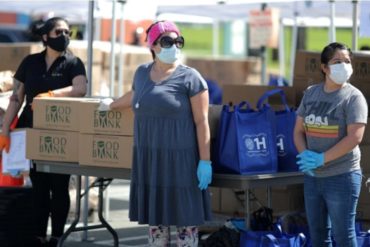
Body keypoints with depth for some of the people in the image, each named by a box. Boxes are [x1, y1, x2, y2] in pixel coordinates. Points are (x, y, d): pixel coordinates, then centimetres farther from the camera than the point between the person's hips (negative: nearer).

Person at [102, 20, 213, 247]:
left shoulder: (190, 78, -5)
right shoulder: (142, 73, 12)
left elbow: (202, 121, -7)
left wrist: (205, 161, -12)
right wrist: (111, 106, 51)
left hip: (180, 159, -6)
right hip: (149, 159, 6)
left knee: (185, 219, -2)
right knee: (155, 217, 9)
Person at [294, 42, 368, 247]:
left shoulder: (353, 97, -8)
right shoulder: (310, 93, 8)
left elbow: (354, 138, -17)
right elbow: (299, 131, 10)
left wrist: (321, 158, -18)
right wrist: (305, 155, -10)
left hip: (342, 176, -6)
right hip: (312, 176, 6)